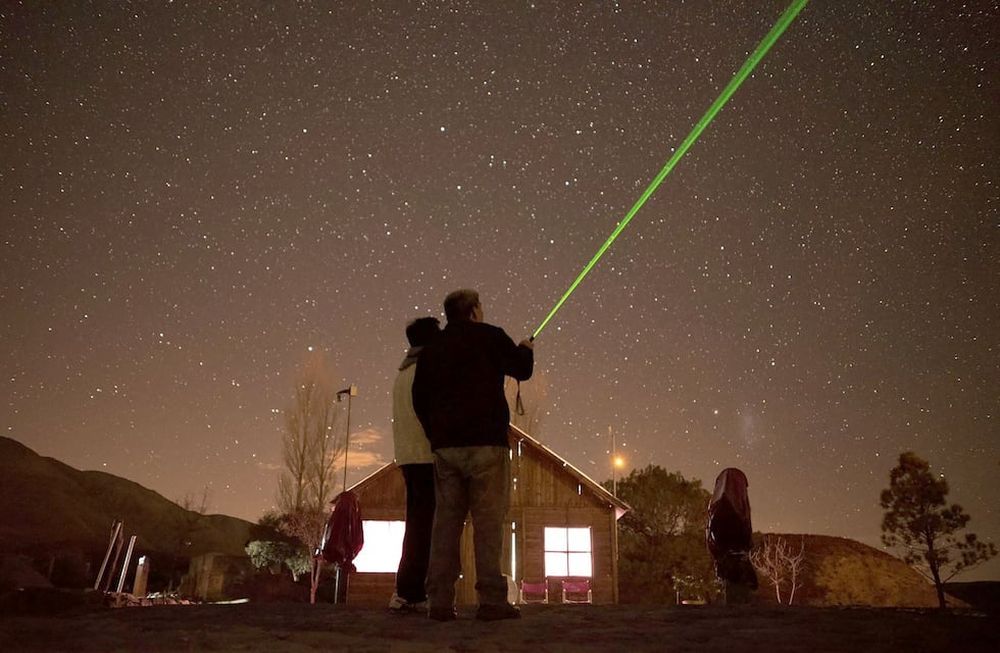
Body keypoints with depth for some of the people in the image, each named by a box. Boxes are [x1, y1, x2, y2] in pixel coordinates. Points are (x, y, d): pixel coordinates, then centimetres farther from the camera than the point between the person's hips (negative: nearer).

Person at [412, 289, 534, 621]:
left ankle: (440, 601, 5)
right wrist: (525, 350, 25)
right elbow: (522, 370, 4)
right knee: (488, 520, -2)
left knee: (446, 519, 6)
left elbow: (419, 398, 13)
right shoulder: (489, 336, 0)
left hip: (444, 445, 5)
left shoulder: (431, 349, 15)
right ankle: (491, 600, -3)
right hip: (485, 443, -5)